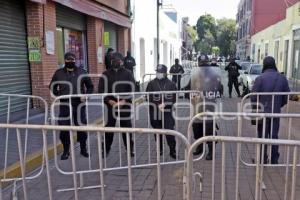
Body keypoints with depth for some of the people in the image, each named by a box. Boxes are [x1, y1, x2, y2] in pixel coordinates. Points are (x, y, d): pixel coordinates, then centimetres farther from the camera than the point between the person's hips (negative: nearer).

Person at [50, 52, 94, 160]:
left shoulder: (81, 72, 5)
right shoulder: (59, 73, 6)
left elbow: (90, 86, 12)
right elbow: (52, 87, 17)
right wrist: (58, 95, -1)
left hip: (79, 105, 0)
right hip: (64, 105, 1)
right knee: (64, 129, 2)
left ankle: (83, 149, 24)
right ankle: (66, 151, 18)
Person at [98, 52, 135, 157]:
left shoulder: (128, 74, 4)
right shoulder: (106, 74, 7)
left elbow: (131, 90, -3)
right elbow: (101, 90, 2)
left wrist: (124, 101, -15)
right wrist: (109, 101, -13)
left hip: (125, 105, -1)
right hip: (110, 105, 1)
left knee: (126, 127, 6)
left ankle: (130, 149, 18)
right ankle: (106, 149, 18)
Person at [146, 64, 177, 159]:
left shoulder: (171, 84, 1)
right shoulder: (151, 84, 1)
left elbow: (174, 98, -2)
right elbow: (148, 97, -4)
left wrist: (165, 104, -16)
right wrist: (157, 105, -14)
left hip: (167, 112, -1)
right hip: (155, 112, 1)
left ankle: (172, 151, 4)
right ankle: (159, 149, 30)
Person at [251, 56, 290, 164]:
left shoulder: (260, 78, -15)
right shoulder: (282, 78, -2)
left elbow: (253, 97, -13)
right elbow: (287, 96, 2)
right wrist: (278, 106, 16)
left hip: (263, 112, -3)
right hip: (276, 112, 3)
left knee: (263, 136, 8)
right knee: (274, 136, 15)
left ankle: (263, 159, 16)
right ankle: (274, 160, 24)